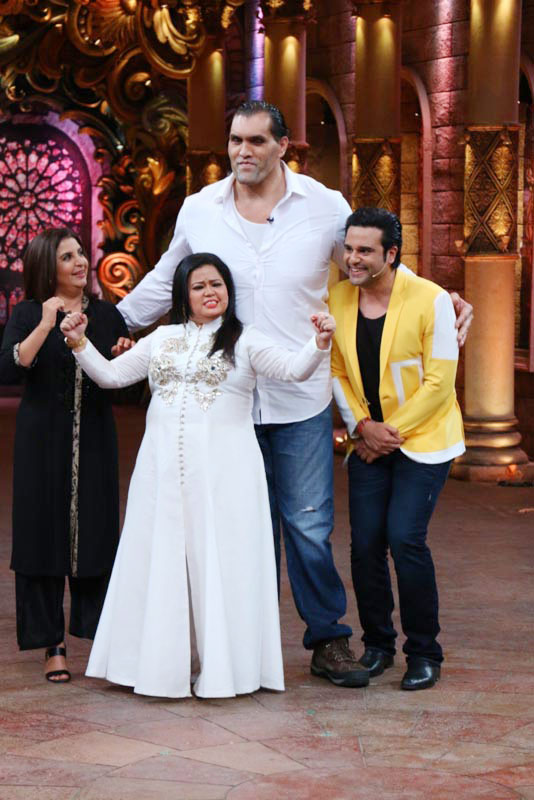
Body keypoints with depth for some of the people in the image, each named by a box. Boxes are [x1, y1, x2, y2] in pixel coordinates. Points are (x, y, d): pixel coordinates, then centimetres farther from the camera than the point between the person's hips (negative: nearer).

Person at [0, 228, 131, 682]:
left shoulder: (107, 315, 9)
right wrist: (45, 327, -22)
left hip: (94, 440, 2)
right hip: (43, 442, -2)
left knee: (95, 535, 2)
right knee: (44, 537, -1)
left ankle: (101, 635, 11)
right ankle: (53, 646, 6)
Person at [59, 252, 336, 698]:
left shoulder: (245, 341, 2)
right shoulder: (162, 339, 13)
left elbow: (294, 369, -11)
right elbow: (111, 375, 16)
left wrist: (320, 344, -29)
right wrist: (80, 344, 3)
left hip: (223, 469, -3)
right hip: (165, 468, 4)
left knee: (220, 561, -1)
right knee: (161, 561, 6)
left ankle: (224, 666, 7)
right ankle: (161, 661, 17)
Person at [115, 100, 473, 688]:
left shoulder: (325, 206, 0)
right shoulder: (199, 210, 5)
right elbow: (165, 281, 20)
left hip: (300, 400, -1)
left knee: (309, 526, -2)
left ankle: (329, 641, 12)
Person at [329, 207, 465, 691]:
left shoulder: (431, 301, -12)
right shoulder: (337, 300, 1)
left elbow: (439, 382, -11)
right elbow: (337, 372, 8)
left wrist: (391, 431, -12)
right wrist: (362, 427, -5)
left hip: (422, 440, -4)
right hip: (368, 441, 4)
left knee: (405, 539, -14)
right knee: (365, 543, -1)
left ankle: (424, 653, 1)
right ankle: (377, 644, 18)